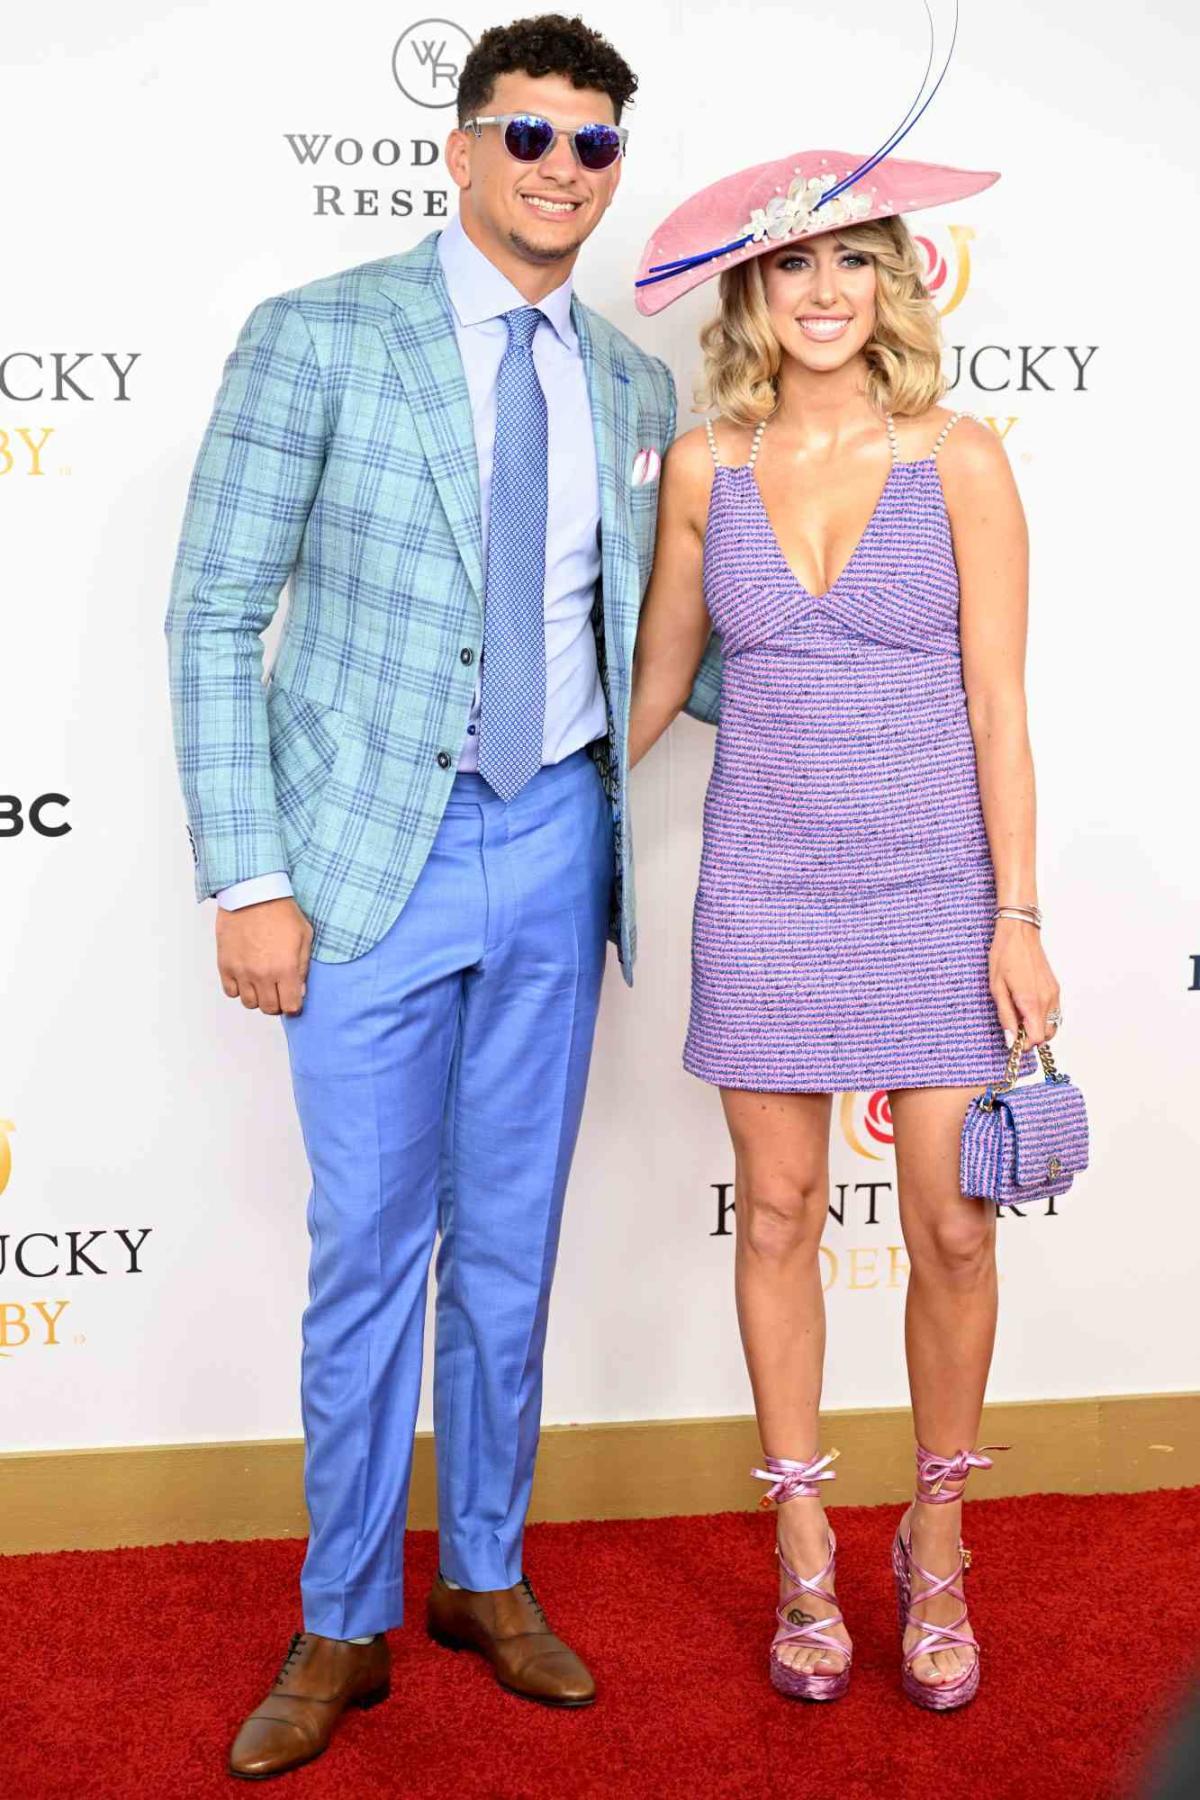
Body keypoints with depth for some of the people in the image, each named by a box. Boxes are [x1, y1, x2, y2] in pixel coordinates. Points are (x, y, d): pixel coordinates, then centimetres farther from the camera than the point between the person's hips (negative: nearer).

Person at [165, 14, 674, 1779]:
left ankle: (488, 1574, 31)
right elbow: (215, 617, -8)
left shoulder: (635, 389, 9)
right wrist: (248, 882, -13)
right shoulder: (316, 337, -6)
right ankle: (344, 1629, 21)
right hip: (376, 852, -4)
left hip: (555, 842, 4)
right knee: (368, 1252, 3)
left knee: (511, 1242, 13)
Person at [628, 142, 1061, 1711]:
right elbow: (659, 677, 13)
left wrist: (1018, 919, -6)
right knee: (778, 1212, 7)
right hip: (766, 888, 2)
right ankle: (805, 1548, 23)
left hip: (934, 885, -1)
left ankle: (937, 1543, 23)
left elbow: (997, 702, -3)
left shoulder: (958, 460, -2)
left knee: (953, 1228, 2)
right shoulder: (705, 467, 3)